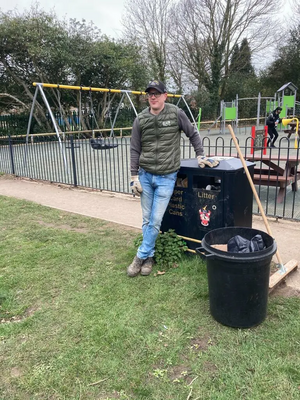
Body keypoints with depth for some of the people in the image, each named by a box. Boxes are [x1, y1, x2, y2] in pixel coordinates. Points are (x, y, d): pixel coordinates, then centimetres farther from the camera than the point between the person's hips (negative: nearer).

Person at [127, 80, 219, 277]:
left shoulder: (176, 113, -5)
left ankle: (141, 256, 14)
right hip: (145, 175, 3)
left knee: (156, 220, -3)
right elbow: (135, 150, 3)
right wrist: (134, 177, 0)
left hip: (166, 177, -2)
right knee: (147, 220, 10)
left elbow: (193, 134, 7)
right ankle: (149, 257, 25)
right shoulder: (140, 119, 0)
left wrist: (201, 155, 2)